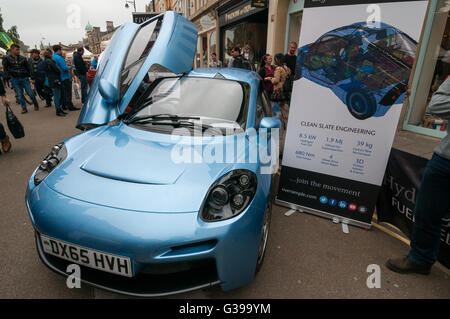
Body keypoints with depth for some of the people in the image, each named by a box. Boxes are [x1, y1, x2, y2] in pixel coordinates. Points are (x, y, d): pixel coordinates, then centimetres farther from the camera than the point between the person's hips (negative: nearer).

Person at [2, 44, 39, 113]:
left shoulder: (23, 58, 1)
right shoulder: (6, 58, -1)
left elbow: (28, 67, 8)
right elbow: (5, 69, 1)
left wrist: (29, 76, 5)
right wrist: (10, 76, -4)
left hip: (24, 78, 0)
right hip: (15, 80, 0)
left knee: (30, 93, -2)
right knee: (19, 95, 4)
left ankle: (36, 105, 19)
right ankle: (24, 108, 14)